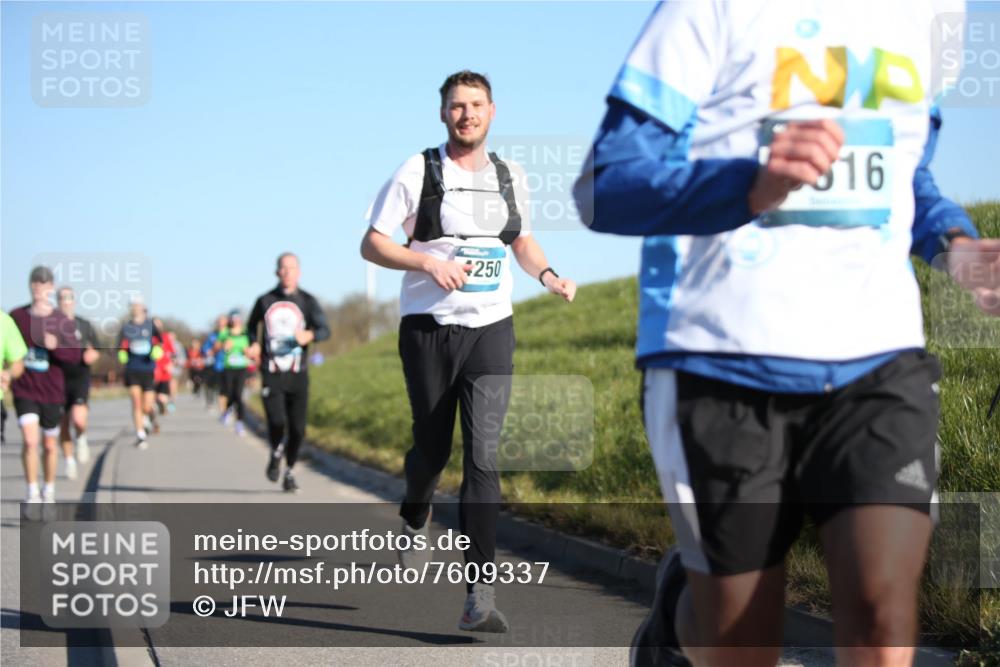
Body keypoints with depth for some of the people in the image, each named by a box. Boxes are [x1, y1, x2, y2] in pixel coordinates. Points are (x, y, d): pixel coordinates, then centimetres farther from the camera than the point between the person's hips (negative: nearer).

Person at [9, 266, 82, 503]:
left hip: (51, 392, 0)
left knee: (49, 445, 11)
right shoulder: (17, 316, 0)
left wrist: (55, 346, -25)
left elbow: (75, 355, -7)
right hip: (24, 391, 0)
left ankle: (49, 491, 31)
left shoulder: (61, 322, -4)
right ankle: (33, 495, -8)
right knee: (30, 441, -16)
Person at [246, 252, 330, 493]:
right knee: (276, 422, -17)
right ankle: (275, 454, 16)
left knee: (297, 428, -2)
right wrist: (254, 344, 3)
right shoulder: (265, 301, 6)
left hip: (298, 374, 1)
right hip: (271, 374, -1)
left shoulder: (307, 301, 3)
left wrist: (309, 335, -26)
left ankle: (289, 471, 20)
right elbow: (252, 326, 22)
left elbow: (324, 329, -5)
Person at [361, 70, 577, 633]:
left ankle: (480, 595, -16)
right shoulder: (417, 173, -1)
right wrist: (428, 261, -18)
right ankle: (416, 518, 46)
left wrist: (548, 274, 6)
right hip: (429, 328, -1)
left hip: (492, 329, 1)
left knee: (483, 454, -11)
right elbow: (372, 243, -1)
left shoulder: (510, 177, 11)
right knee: (432, 447, 9)